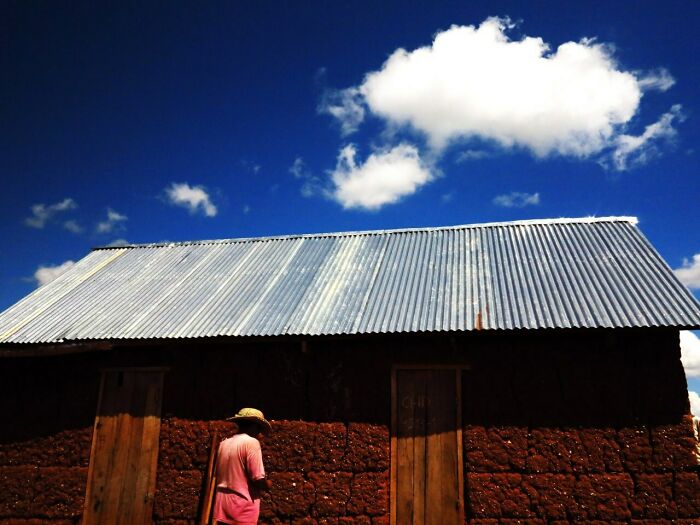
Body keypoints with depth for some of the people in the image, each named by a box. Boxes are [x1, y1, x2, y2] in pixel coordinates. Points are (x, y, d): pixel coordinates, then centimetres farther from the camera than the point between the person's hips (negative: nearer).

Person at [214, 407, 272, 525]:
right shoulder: (251, 442, -11)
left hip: (221, 501, 7)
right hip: (242, 504, -7)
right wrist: (267, 485, 5)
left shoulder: (223, 444, 11)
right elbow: (258, 479, -17)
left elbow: (216, 475, 15)